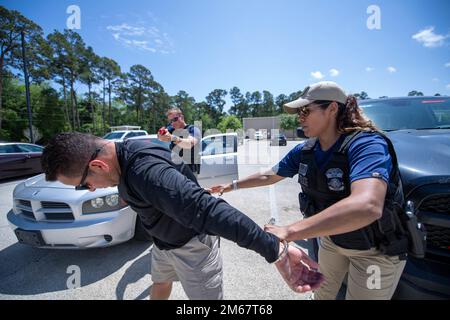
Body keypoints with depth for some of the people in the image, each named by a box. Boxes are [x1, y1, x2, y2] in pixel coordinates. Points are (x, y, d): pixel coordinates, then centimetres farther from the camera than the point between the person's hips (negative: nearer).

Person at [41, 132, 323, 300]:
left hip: (192, 243, -8)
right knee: (160, 283, 32)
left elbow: (211, 210, -48)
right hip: (165, 240, 9)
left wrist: (274, 249, -49)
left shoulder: (146, 172, -39)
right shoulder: (125, 152, -8)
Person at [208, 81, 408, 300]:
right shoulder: (305, 150, -9)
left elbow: (367, 206, -49)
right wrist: (233, 185, 8)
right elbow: (269, 176, 4)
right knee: (321, 294, 24)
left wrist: (289, 232, -51)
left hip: (375, 250, -5)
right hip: (332, 238, 6)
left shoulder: (366, 144, -31)